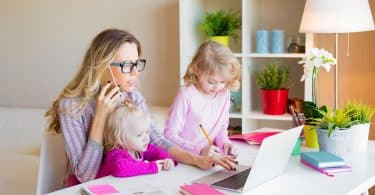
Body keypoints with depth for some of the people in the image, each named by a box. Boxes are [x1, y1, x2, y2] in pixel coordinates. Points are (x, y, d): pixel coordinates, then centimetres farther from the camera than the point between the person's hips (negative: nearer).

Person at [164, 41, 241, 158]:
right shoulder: (186, 96, -14)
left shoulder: (224, 95, 4)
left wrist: (224, 142, -3)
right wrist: (199, 150, -21)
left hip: (212, 157, 5)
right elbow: (170, 135, -13)